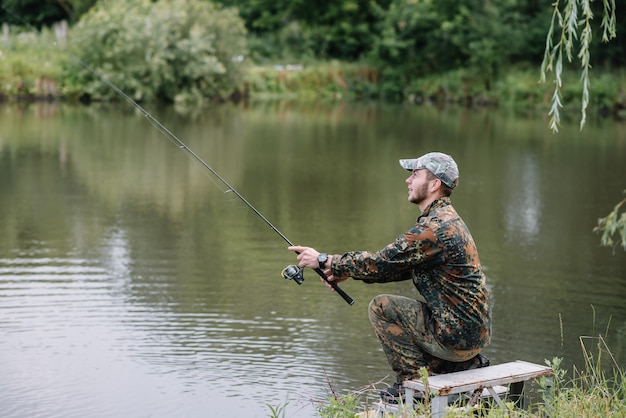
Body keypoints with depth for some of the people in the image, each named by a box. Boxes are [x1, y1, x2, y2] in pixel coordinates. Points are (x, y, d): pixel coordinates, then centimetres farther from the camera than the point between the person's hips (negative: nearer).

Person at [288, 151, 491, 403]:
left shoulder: (436, 227, -20)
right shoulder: (447, 220, 13)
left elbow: (382, 263, -18)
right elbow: (400, 267, 17)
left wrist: (324, 261, -8)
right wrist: (347, 271, 10)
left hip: (456, 333, -10)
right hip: (472, 330, 10)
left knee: (381, 307, -7)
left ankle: (412, 381, 0)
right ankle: (467, 365, 18)